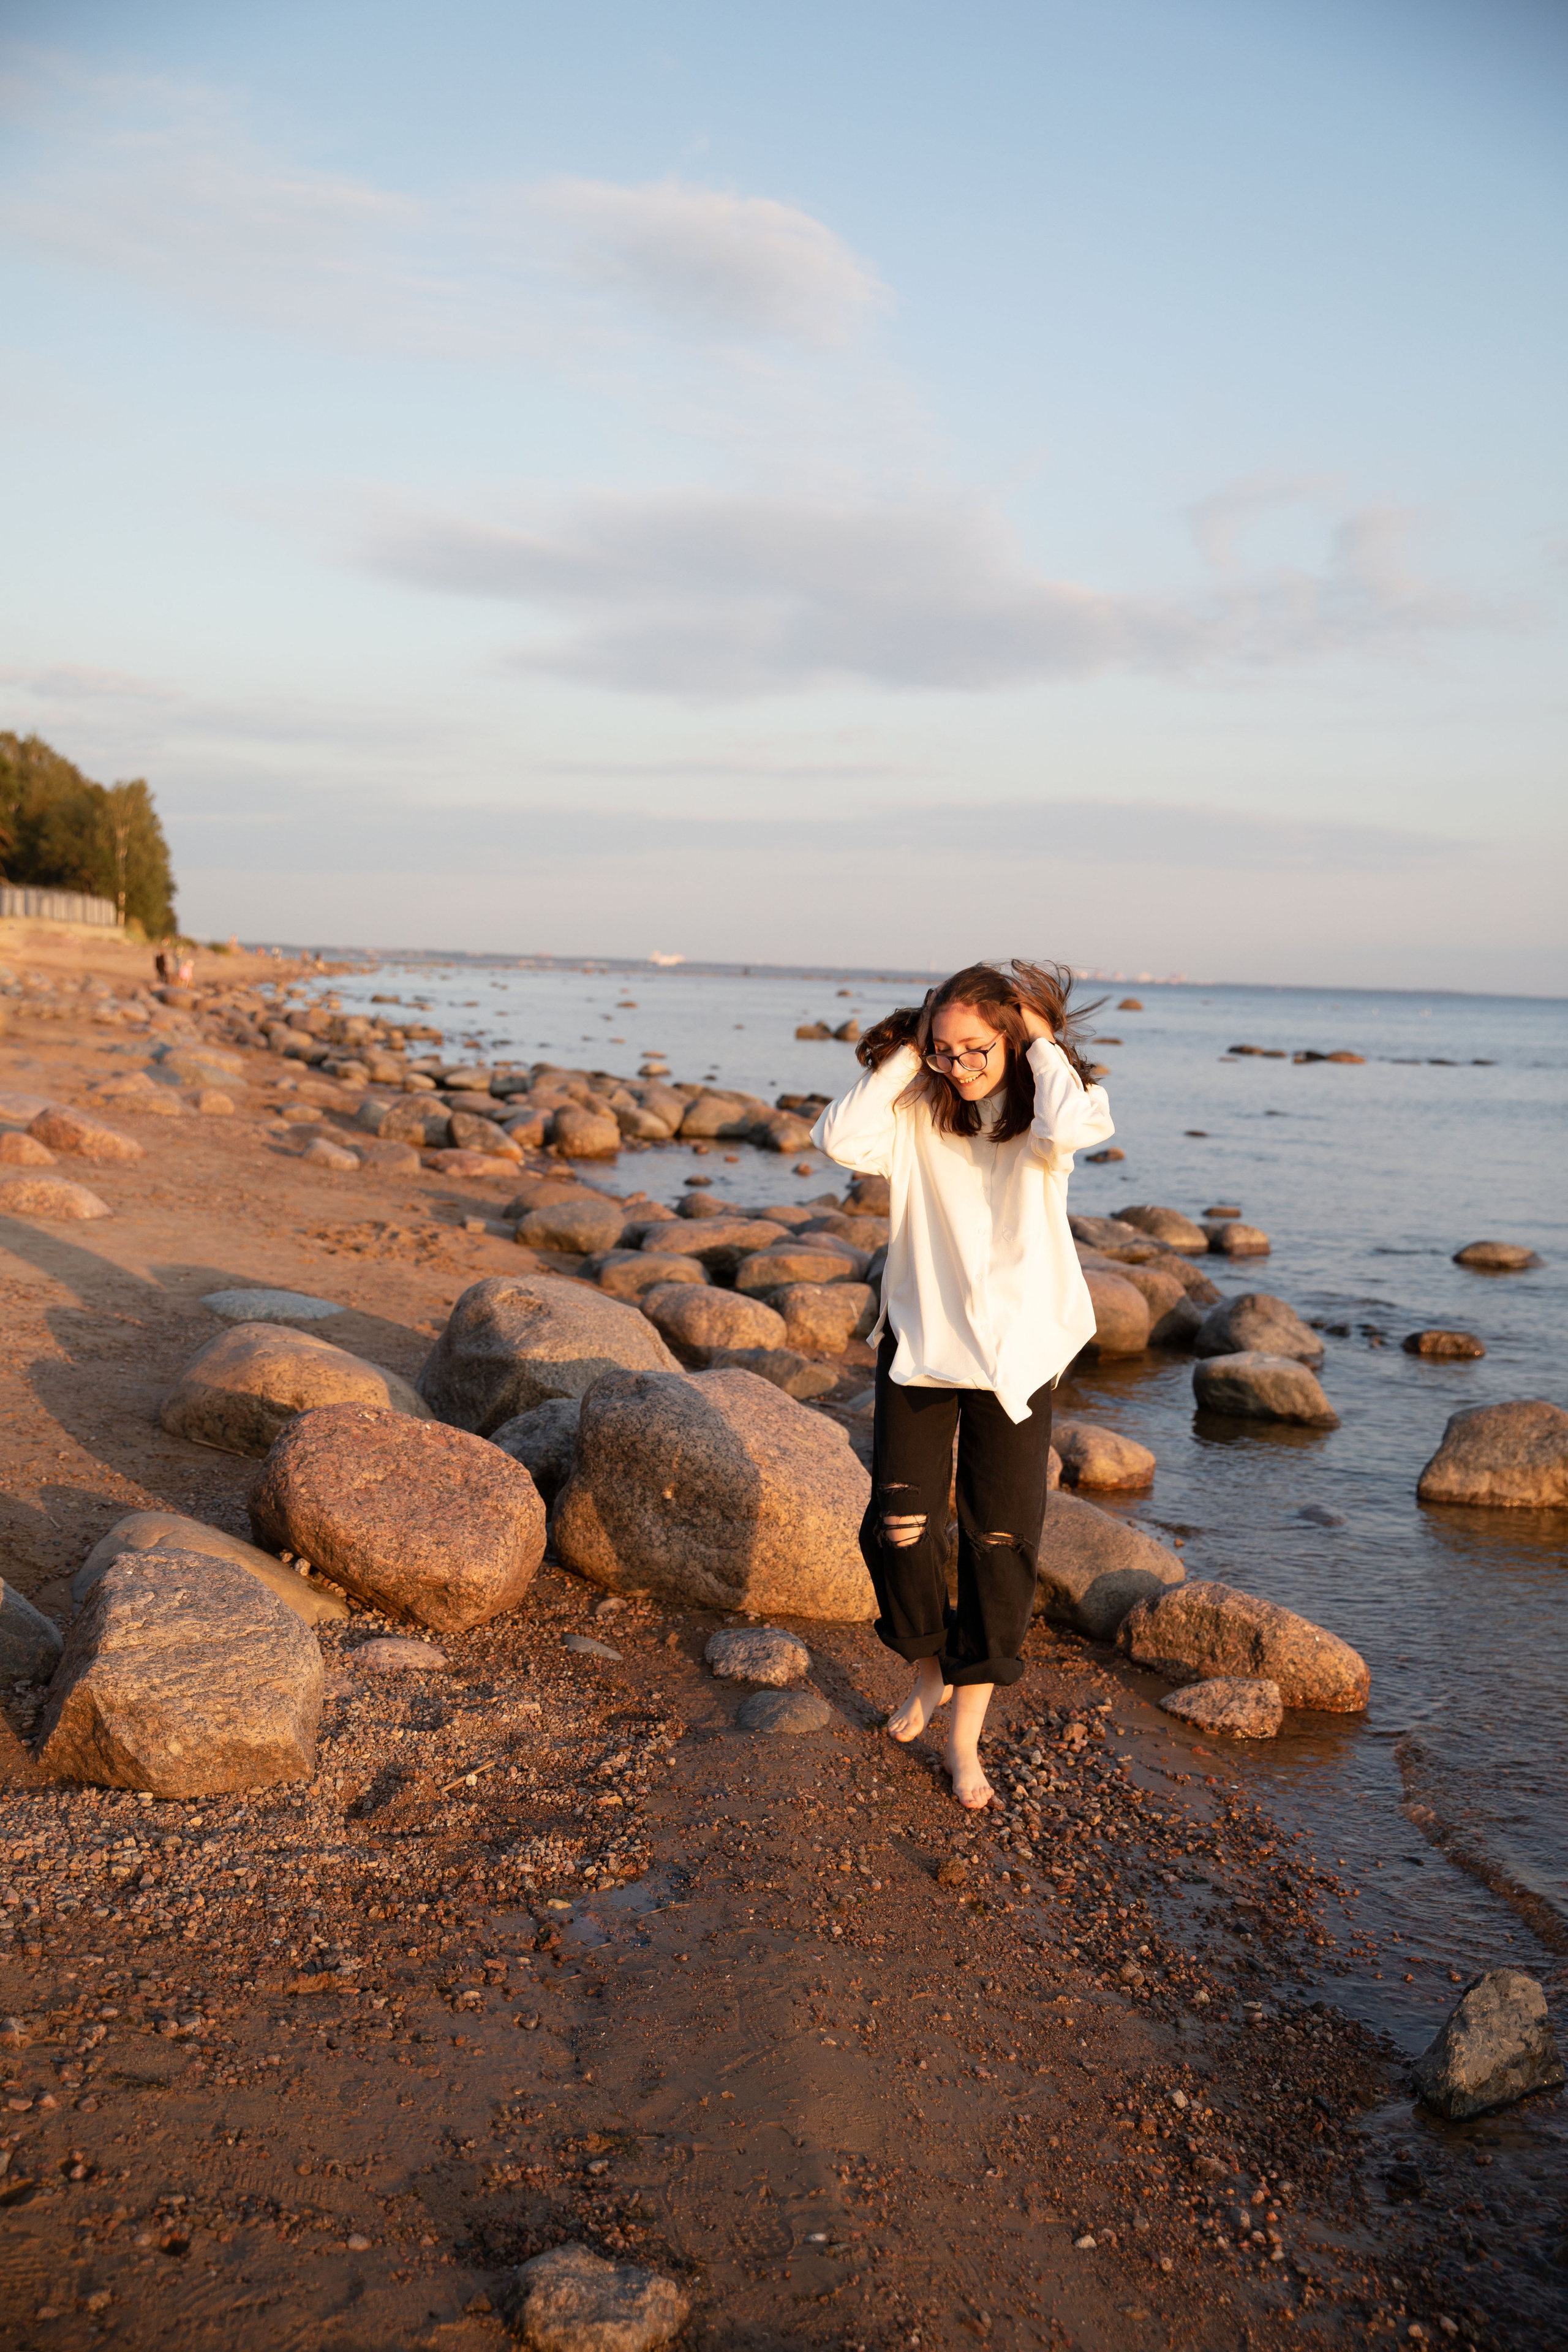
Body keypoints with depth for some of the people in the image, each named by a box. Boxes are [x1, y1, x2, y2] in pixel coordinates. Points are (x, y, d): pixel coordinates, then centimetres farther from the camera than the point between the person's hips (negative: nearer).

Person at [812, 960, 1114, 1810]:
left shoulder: (1046, 1105, -6)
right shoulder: (915, 1111, -4)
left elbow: (1065, 1130, -31)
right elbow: (841, 1139, -22)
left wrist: (1045, 1042, -16)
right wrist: (906, 1056, -14)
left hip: (1015, 1349, -1)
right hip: (919, 1341, 1)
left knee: (1001, 1541, 3)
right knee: (897, 1526, 0)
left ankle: (965, 1733, 18)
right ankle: (929, 1672, 30)